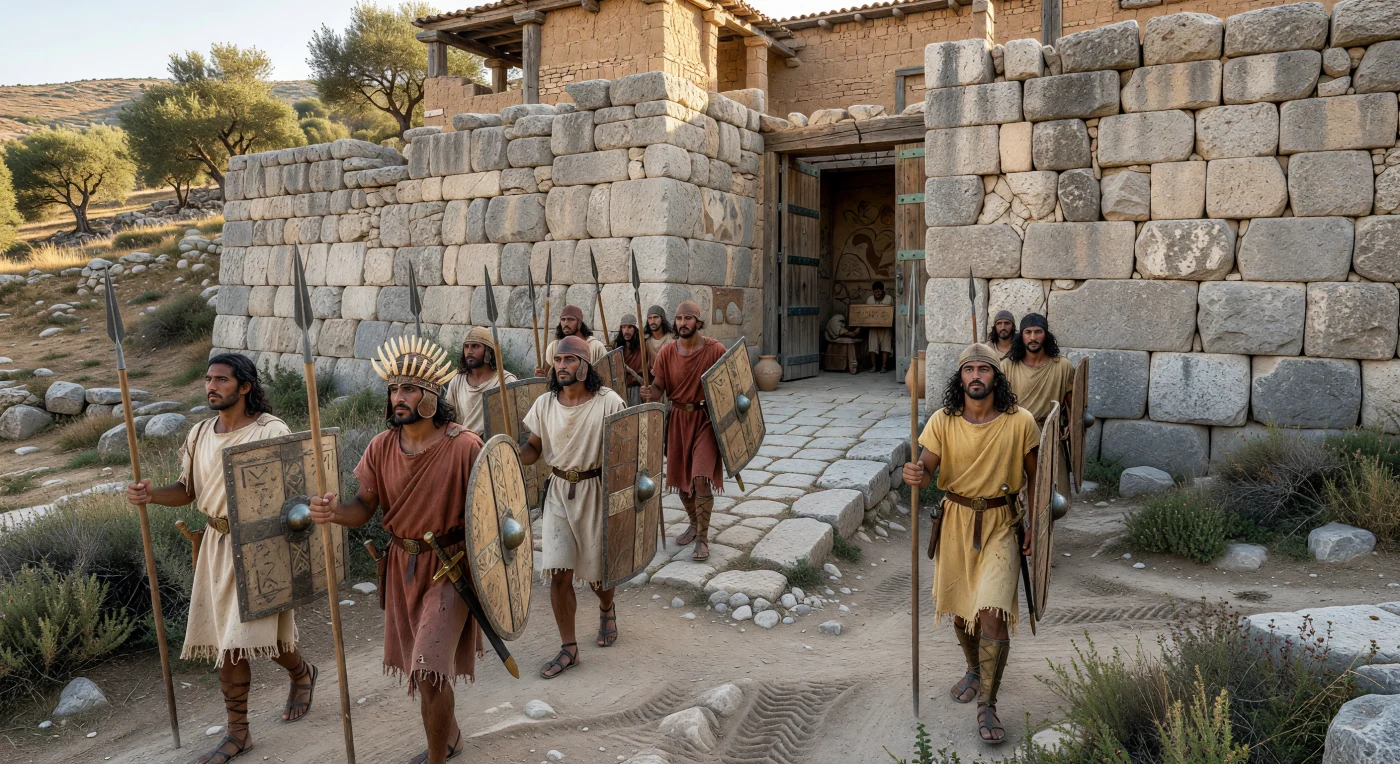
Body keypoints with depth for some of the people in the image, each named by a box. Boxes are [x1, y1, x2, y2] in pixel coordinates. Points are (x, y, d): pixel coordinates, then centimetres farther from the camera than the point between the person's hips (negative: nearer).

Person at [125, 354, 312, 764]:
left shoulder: (271, 431, -11)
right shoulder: (200, 434, 8)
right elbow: (187, 489, 12)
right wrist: (151, 495, -6)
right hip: (217, 545, 6)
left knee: (254, 634, -2)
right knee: (226, 640, 10)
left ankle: (301, 672, 33)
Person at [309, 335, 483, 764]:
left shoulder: (464, 447, -17)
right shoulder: (381, 447, -3)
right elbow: (364, 508, -2)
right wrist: (335, 511, -24)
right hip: (403, 566, 6)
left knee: (429, 671, -11)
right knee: (421, 665, 21)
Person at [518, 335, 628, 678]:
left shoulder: (607, 401, -11)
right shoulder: (544, 404, 0)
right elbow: (534, 448, 6)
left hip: (597, 493, -3)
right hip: (559, 494, 3)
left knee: (598, 571, 12)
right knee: (558, 574, -2)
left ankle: (607, 610, 47)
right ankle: (568, 648, 13)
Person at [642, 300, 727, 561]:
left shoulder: (715, 350, -10)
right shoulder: (667, 353, -3)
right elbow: (658, 387, -2)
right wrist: (649, 395, -24)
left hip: (706, 419, -4)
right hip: (678, 419, 4)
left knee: (701, 478, -14)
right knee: (680, 477, 14)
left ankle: (702, 538, -3)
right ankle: (694, 524, 37)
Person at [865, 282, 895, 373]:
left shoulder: (889, 298, 1)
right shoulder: (869, 299, 7)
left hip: (885, 326, -2)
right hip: (873, 326, 2)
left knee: (885, 346, -4)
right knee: (872, 346, -3)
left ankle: (884, 366, 0)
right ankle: (873, 365, 6)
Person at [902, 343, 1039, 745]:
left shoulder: (1020, 422, -9)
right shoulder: (943, 421, -7)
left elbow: (1035, 476, 2)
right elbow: (926, 467, -12)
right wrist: (916, 477, -36)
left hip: (1001, 524, -2)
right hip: (955, 520, 2)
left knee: (993, 611, -13)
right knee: (960, 607, 16)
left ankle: (987, 707, 0)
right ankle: (974, 670, 45)